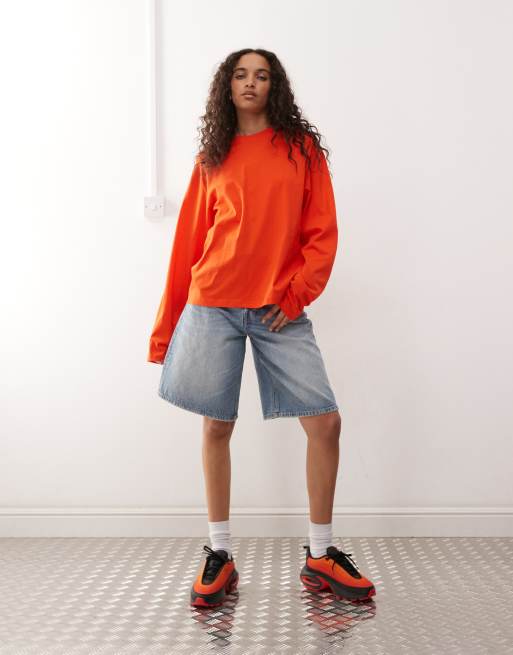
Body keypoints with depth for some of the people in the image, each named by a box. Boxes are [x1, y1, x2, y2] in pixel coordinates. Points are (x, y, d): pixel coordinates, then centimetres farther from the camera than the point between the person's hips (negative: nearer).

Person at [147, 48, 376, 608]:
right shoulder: (212, 158, 10)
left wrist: (297, 293, -10)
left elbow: (322, 233, 3)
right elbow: (188, 242, 9)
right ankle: (219, 556, 18)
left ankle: (320, 557, 12)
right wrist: (166, 326, 8)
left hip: (281, 312, 0)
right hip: (213, 307, 1)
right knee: (216, 426, 4)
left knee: (325, 423, -5)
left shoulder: (302, 149, 7)